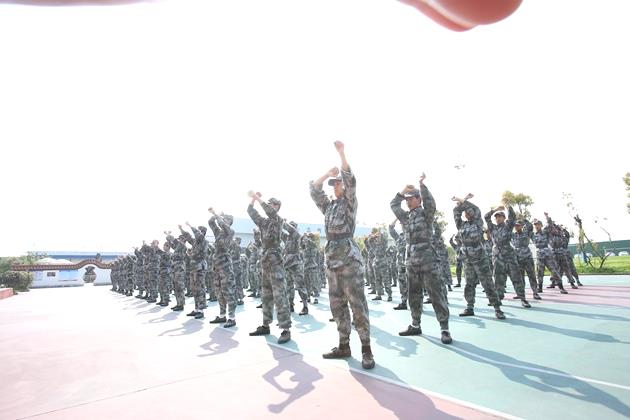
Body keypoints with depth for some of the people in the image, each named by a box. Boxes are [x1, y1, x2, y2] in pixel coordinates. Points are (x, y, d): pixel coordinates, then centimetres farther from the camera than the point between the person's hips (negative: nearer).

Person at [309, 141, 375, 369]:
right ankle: (344, 346, 19)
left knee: (357, 304, -7)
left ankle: (366, 349, 0)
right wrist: (328, 173, 5)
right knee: (337, 306, 10)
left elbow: (350, 180, -9)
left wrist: (342, 153, -14)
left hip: (349, 259, -6)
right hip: (331, 260, 7)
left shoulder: (350, 202, 5)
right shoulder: (328, 205, 20)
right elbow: (313, 189, 16)